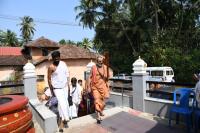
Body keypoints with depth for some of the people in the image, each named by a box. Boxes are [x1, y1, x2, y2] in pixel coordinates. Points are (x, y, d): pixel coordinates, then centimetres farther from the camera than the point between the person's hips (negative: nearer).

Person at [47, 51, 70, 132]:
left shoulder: (63, 63, 0)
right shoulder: (51, 67, -14)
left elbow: (67, 73, 9)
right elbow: (49, 79, -8)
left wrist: (67, 83, 3)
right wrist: (51, 90, -4)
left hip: (65, 87, 5)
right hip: (57, 88, -5)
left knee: (65, 102, 10)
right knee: (61, 103, -13)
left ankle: (62, 120, 27)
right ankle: (63, 120, -1)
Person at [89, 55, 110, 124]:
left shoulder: (105, 67, 2)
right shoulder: (93, 67, -5)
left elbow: (107, 77, 11)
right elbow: (91, 77, 0)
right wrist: (89, 86, -2)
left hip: (103, 86, 3)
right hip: (95, 86, -3)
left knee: (102, 100, 15)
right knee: (97, 100, -10)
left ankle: (101, 111, 42)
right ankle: (98, 116, -5)